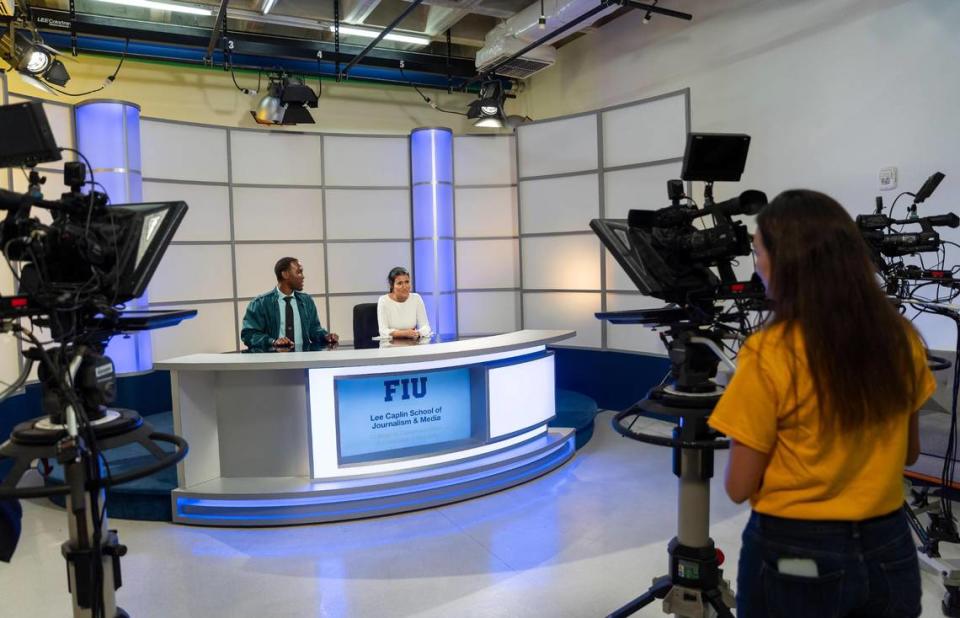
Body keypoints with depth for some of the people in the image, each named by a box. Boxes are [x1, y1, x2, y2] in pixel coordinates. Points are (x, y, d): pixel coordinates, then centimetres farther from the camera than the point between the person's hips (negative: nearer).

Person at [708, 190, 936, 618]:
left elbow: (738, 487, -14)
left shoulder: (770, 355, -23)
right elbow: (908, 453, 9)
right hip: (888, 549, 5)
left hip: (794, 555, -4)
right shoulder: (902, 338, -6)